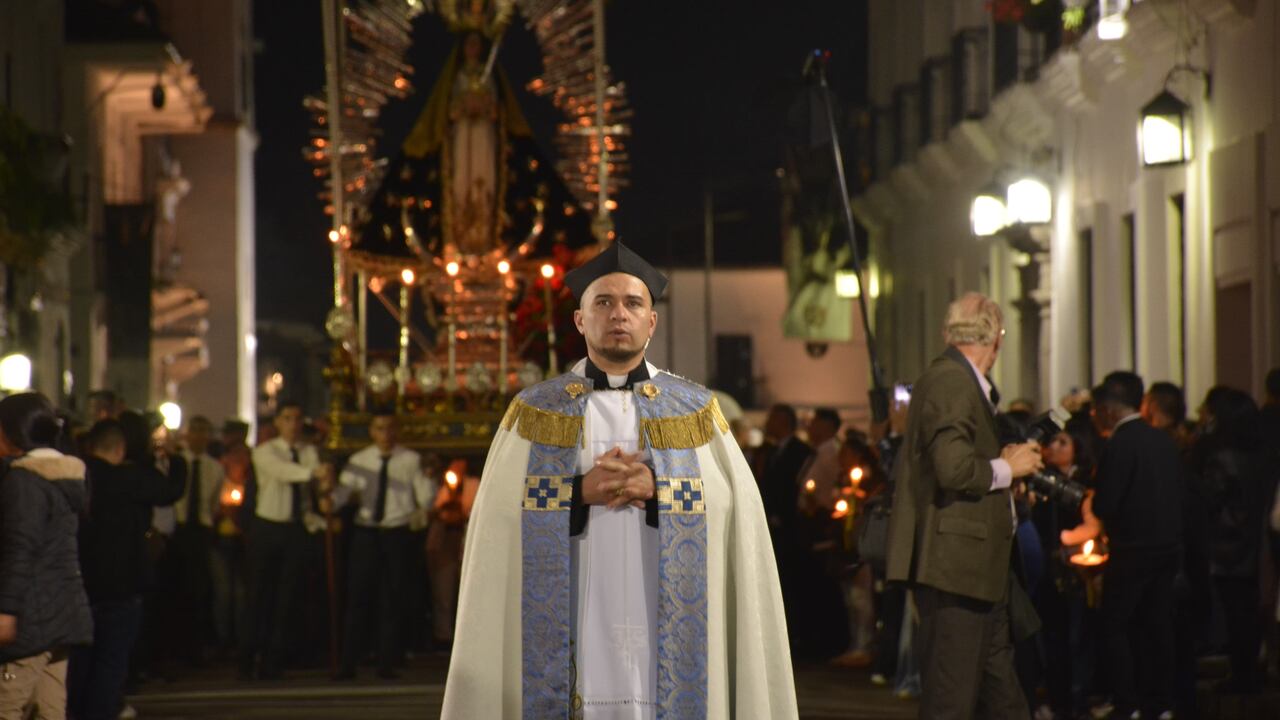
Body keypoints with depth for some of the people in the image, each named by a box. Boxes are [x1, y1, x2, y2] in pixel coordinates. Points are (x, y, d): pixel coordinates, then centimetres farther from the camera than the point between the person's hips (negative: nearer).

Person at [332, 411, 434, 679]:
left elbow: (425, 493, -3)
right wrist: (330, 500, -25)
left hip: (398, 534, -1)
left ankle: (387, 664, 8)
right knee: (358, 597, -3)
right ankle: (348, 664, 0)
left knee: (393, 600, 1)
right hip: (366, 533, 1)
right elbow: (343, 490, -3)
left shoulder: (410, 461, 3)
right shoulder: (359, 461, 7)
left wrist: (422, 511, -23)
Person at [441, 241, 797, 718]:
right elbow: (501, 514, 0)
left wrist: (658, 488, -15)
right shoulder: (536, 412, 7)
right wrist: (581, 491, -14)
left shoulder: (694, 411, 9)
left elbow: (737, 505, -2)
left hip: (669, 639, 1)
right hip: (568, 639, 0)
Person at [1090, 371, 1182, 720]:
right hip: (1167, 546, 7)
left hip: (1133, 550, -7)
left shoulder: (1119, 445, -16)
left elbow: (1104, 507, -18)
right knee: (1157, 625, 13)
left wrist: (1091, 502, 4)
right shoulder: (1163, 440, 7)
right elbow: (1173, 493, 14)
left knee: (1115, 627, 1)